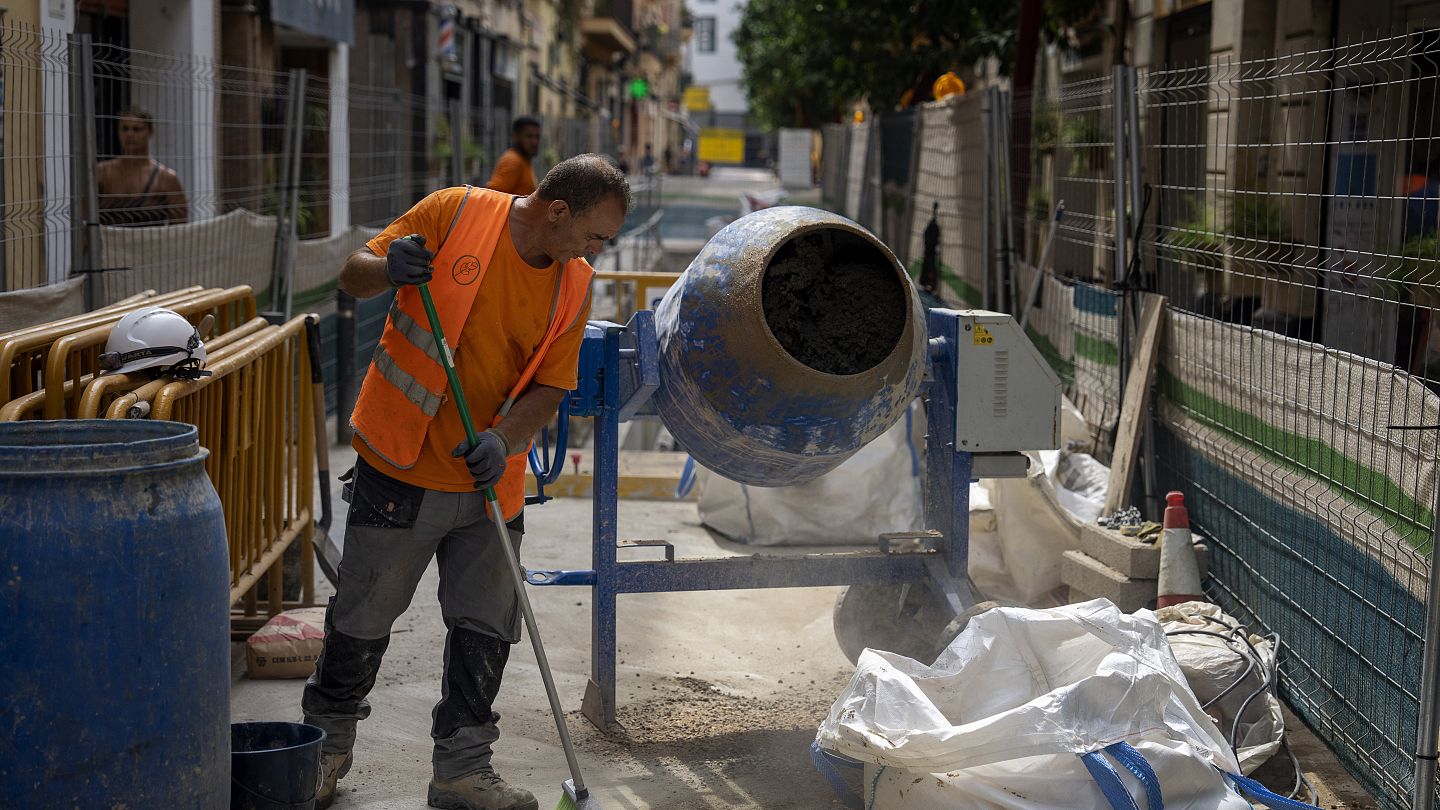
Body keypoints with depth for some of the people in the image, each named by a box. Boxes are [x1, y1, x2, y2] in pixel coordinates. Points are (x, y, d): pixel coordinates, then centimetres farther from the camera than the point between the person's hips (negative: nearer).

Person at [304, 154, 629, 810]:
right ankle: (328, 743, 29)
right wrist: (388, 269, -27)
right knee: (363, 617, 7)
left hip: (490, 480, 4)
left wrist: (503, 440, -19)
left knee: (486, 630, 7)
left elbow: (550, 385, -1)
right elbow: (354, 276, -4)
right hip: (401, 464, -3)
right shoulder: (454, 213, -10)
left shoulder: (573, 284, 1)